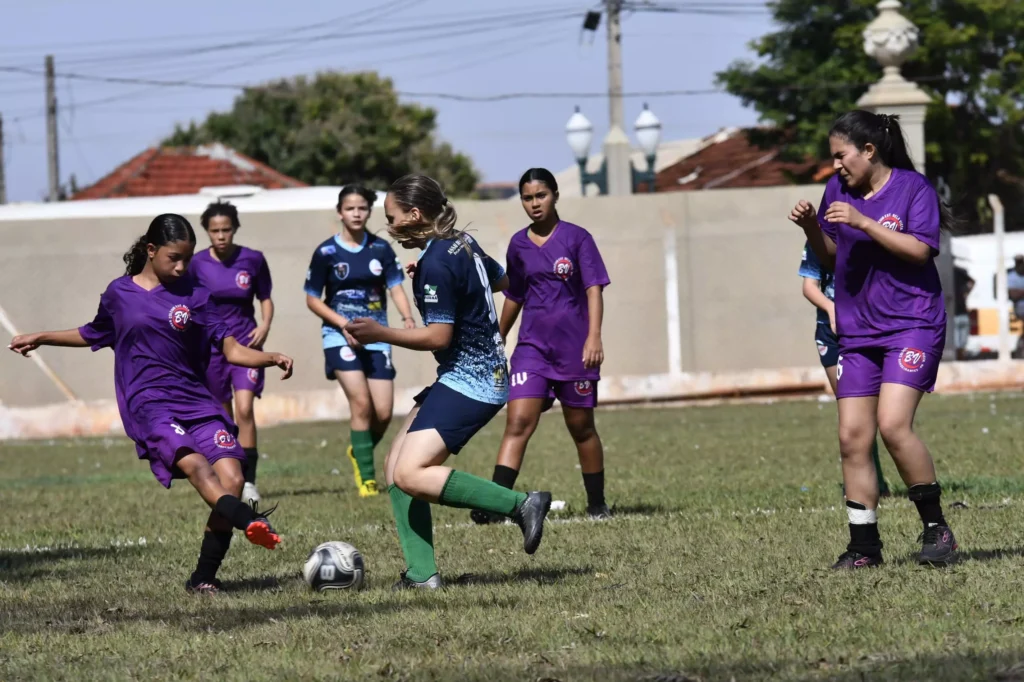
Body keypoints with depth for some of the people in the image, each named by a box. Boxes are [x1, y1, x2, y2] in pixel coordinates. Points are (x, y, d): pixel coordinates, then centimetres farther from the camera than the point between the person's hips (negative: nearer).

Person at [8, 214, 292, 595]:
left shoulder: (194, 296, 10)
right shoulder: (119, 294, 10)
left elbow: (231, 349, 5)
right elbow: (94, 335, 30)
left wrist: (270, 359, -13)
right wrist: (40, 338, 34)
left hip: (197, 402, 2)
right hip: (149, 405, -2)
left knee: (231, 479, -17)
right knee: (194, 463, -31)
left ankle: (204, 578, -9)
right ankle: (250, 522, -56)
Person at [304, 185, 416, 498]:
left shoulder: (381, 249, 4)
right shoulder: (326, 252, -3)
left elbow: (396, 287, -1)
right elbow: (312, 299, 1)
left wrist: (408, 317, -21)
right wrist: (343, 323, -13)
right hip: (340, 336, -3)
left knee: (383, 413, -3)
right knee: (361, 402, -18)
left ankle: (359, 451, 28)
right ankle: (366, 478, -10)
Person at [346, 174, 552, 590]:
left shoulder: (436, 264, -18)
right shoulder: (463, 244, 10)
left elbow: (438, 336, -19)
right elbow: (503, 281, 27)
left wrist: (381, 334, -16)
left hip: (468, 381, -11)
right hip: (487, 373, 11)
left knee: (410, 474, -21)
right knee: (395, 467, 9)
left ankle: (520, 504, -20)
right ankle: (421, 573, 3)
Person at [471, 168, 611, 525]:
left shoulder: (577, 238, -4)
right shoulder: (519, 244, 7)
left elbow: (594, 288, -10)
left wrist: (594, 336, -22)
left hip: (574, 348, -2)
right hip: (532, 347, 2)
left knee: (582, 428, 9)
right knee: (517, 424, -13)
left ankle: (597, 506, 23)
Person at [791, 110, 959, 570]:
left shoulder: (912, 187, -6)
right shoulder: (838, 190, 10)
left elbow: (919, 250, -16)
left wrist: (863, 222, -21)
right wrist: (811, 228, -1)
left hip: (912, 325, -6)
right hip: (857, 333, 6)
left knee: (893, 424, -20)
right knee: (852, 437, -1)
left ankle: (936, 528, -7)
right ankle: (864, 545, 5)